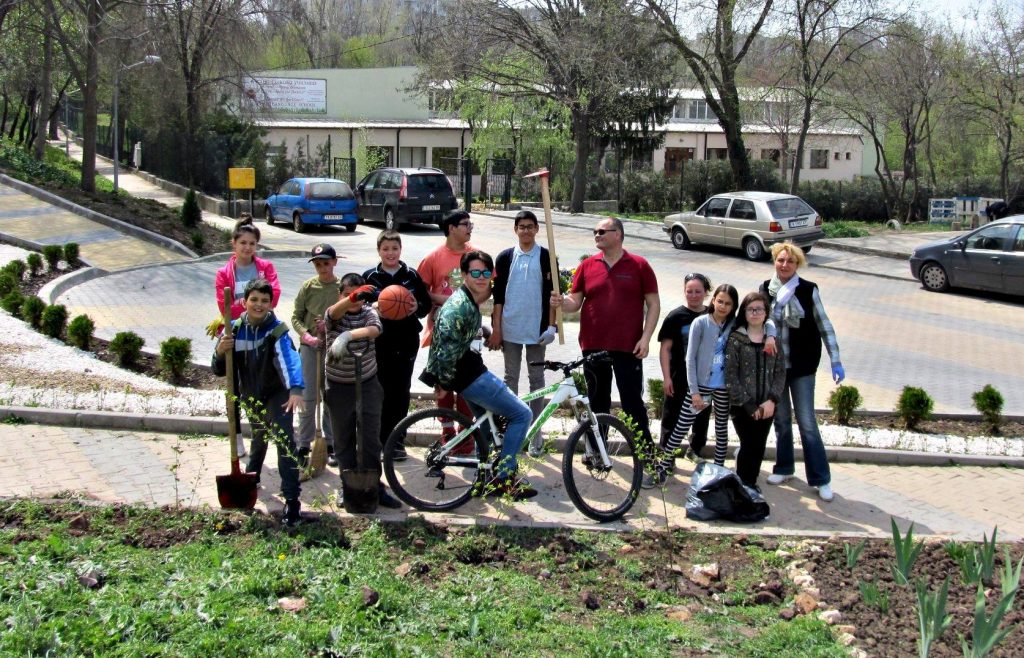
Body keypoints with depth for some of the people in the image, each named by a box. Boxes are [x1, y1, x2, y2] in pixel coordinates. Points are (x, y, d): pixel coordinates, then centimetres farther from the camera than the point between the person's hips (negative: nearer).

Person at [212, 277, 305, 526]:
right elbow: (219, 370, -7)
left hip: (277, 394, -4)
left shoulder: (277, 330, -22)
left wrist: (296, 389, -58)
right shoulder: (235, 329, -10)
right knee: (259, 437, 21)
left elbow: (289, 358, -40)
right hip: (250, 395, 4)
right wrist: (220, 351, -30)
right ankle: (251, 477, 50)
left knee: (285, 440, -16)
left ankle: (291, 499, -15)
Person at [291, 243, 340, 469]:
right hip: (310, 346, 0)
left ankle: (330, 445, 18)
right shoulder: (308, 286, -2)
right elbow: (296, 317, 1)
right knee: (308, 397, 1)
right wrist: (306, 335, -14)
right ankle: (304, 446, 9)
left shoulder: (342, 287, -3)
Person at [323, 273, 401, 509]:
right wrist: (351, 299, -56)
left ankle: (374, 487, 10)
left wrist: (349, 334, -45)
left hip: (367, 384, 0)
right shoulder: (334, 315, -6)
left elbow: (374, 329, -26)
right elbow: (336, 311, -33)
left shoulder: (369, 312, -3)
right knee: (343, 441, 8)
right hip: (339, 387, 0)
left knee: (371, 439, 0)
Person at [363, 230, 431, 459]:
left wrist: (417, 307, -13)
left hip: (406, 341, 2)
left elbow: (427, 302, 8)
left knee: (401, 391, 6)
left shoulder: (412, 275, 6)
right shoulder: (370, 277, 3)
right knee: (382, 391, -1)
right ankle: (382, 441, 9)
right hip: (380, 341, -1)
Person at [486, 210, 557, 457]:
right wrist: (496, 329, 0)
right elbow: (498, 295, 4)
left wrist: (551, 326, -6)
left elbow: (552, 293, 1)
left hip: (536, 329, -1)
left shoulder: (546, 257, 2)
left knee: (536, 379, 5)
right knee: (511, 378, 9)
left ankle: (535, 433, 11)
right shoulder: (505, 258, 5)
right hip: (510, 328, 1)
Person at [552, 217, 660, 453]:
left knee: (632, 401, 1)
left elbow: (653, 303, 1)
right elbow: (575, 302, 7)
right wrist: (561, 302, -16)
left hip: (627, 347, -3)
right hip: (593, 346, 3)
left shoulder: (639, 265, 0)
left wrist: (646, 337, -7)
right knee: (598, 402, 12)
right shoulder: (587, 266, 7)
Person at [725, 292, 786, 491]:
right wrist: (747, 404, -13)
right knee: (749, 444, -6)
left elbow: (780, 372, 5)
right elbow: (730, 375, -8)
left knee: (759, 446, 7)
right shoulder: (735, 339, -4)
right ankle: (743, 485, 9)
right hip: (742, 406, -3)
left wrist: (772, 400, -8)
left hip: (766, 406, 3)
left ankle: (752, 483, 22)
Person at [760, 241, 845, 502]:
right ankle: (784, 467, 29)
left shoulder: (808, 290, -8)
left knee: (806, 422, -4)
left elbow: (824, 325, -5)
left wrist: (835, 361, -8)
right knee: (781, 418, 13)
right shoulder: (766, 289, -1)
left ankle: (821, 479, 3)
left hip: (802, 365, -3)